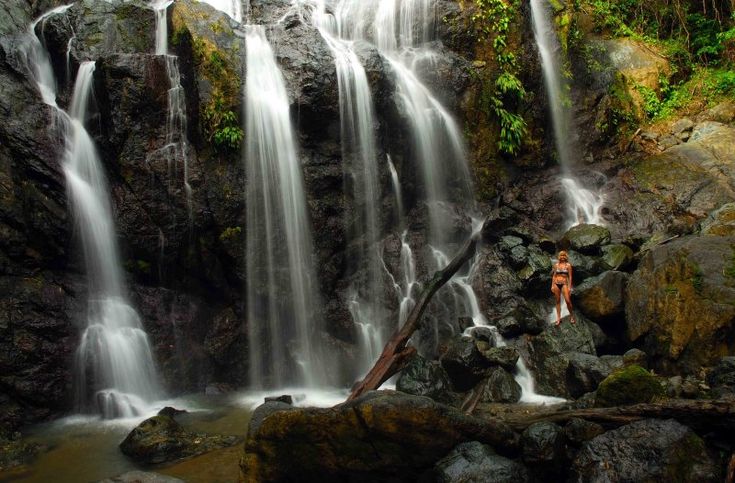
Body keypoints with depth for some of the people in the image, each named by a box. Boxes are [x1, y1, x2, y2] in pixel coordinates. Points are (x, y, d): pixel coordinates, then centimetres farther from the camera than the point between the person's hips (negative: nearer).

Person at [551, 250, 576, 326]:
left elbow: (570, 276, -1)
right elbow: (554, 276, 12)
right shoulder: (556, 265, 9)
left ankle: (571, 315, 7)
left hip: (564, 284, -3)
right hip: (556, 284, 3)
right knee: (558, 301, 4)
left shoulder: (568, 265, 1)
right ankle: (558, 319, 7)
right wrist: (552, 285, 6)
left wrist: (569, 287, -7)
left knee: (568, 300, -15)